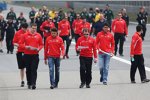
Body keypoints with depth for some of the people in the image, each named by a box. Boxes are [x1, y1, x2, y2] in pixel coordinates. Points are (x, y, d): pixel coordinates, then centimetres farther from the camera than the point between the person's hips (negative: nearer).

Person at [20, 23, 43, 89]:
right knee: (28, 70, 8)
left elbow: (41, 44, 10)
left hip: (35, 55, -1)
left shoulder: (38, 35, 4)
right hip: (27, 55, 1)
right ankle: (29, 83, 20)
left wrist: (38, 49, -10)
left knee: (34, 70, -7)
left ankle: (33, 83, -12)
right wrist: (26, 47, -15)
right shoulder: (25, 35, 1)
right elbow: (21, 44, 3)